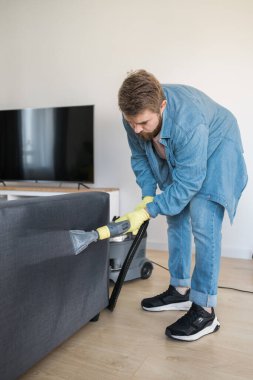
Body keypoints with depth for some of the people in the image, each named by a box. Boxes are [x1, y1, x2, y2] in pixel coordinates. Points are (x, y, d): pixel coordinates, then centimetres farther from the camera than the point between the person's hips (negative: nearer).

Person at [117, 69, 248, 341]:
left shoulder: (189, 121, -42)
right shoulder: (135, 116, -22)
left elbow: (188, 182, -35)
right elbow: (139, 157, -6)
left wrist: (147, 211, -33)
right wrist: (147, 196, -14)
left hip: (215, 151, -7)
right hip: (176, 156, 7)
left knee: (203, 226, -17)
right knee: (175, 220, 7)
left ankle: (204, 310, -8)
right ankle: (180, 290, 20)